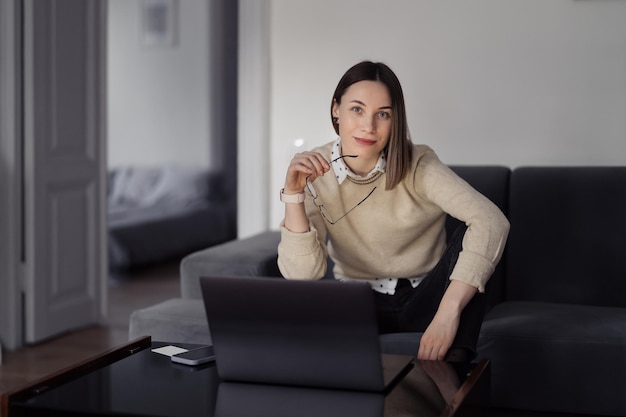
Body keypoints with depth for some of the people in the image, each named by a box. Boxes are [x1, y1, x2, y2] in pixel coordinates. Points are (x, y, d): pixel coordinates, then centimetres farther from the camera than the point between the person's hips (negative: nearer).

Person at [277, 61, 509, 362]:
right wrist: (293, 194, -29)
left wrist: (448, 313, -43)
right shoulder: (313, 171, -10)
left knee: (470, 234, -28)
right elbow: (302, 275, -17)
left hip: (424, 298, 0)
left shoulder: (417, 165, -16)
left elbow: (491, 221, -32)